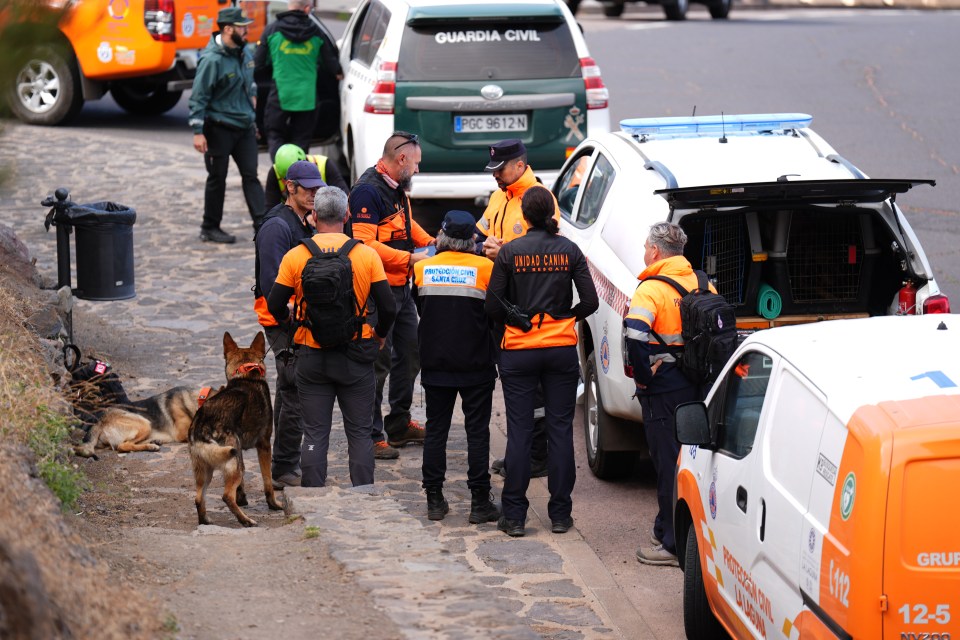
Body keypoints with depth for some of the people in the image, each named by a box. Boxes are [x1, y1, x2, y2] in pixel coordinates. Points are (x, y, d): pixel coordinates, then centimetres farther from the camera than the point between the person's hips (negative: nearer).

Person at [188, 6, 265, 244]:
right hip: (219, 128, -7)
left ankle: (262, 224, 1)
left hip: (244, 126, 7)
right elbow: (199, 97, -18)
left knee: (251, 176, 3)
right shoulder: (212, 60, -19)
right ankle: (210, 228, 15)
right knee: (217, 178, 3)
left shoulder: (243, 52, 5)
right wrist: (198, 132, -20)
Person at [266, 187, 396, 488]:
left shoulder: (296, 256, -5)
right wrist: (379, 336, 15)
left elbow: (275, 306, -1)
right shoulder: (366, 254, -5)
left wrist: (288, 322, 21)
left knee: (315, 434, 7)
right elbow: (387, 307, -5)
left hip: (312, 357, 0)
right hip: (356, 357, 0)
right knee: (359, 434, 8)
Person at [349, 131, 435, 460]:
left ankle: (400, 424, 30)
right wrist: (409, 259, -23)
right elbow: (365, 244, -25)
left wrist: (430, 241, 13)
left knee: (410, 353, 17)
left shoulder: (396, 188, 12)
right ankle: (370, 435, 0)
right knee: (378, 362, -6)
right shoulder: (368, 191, -18)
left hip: (401, 288, 10)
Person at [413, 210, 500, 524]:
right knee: (477, 431, 2)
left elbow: (420, 310, 9)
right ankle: (479, 502, 2)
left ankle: (434, 499, 10)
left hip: (435, 365, 2)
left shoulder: (421, 269, -1)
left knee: (436, 429, 10)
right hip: (476, 366, -2)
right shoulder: (484, 268, -10)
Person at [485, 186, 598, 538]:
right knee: (560, 429, 7)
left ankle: (514, 516, 3)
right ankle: (560, 514, 9)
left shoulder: (510, 252, -5)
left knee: (519, 431, 2)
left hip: (519, 350, -1)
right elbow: (590, 301, -1)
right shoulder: (569, 250, 0)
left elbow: (492, 305, -5)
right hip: (561, 347, 1)